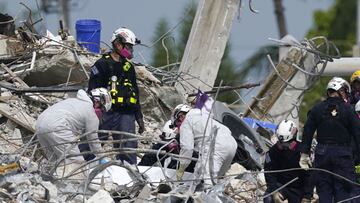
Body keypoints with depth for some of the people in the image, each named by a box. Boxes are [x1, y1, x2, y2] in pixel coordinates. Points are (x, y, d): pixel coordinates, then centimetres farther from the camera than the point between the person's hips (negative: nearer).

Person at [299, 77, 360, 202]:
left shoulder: (316, 109, 3)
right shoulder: (348, 110, -6)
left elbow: (307, 133, 5)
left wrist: (304, 154, 10)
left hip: (322, 154, 3)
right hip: (342, 153, -3)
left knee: (324, 190, 9)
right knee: (344, 191, 0)